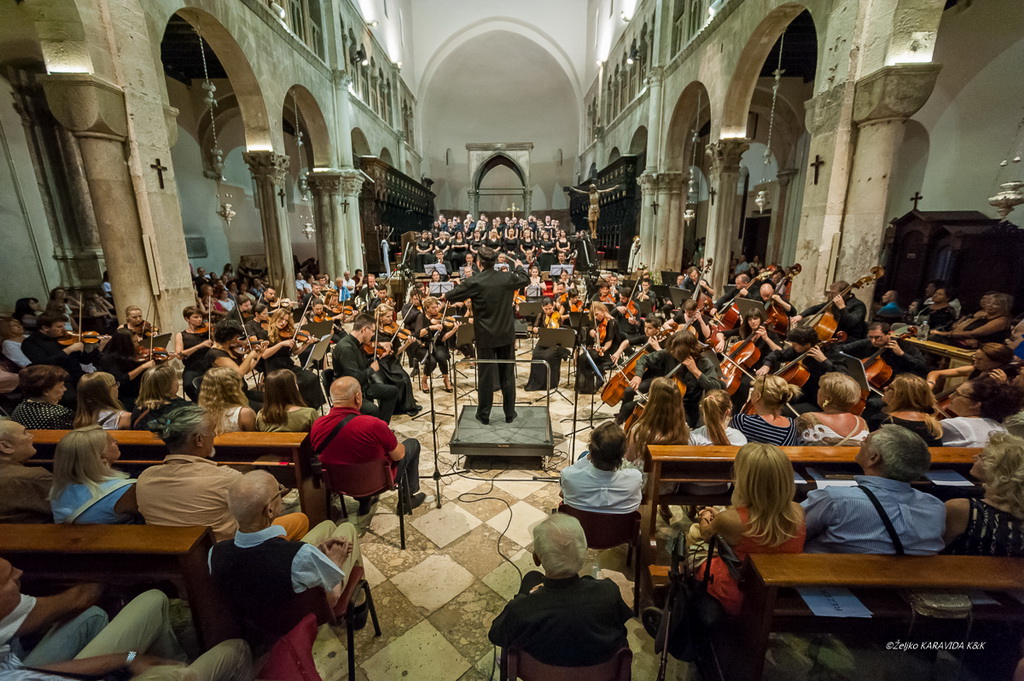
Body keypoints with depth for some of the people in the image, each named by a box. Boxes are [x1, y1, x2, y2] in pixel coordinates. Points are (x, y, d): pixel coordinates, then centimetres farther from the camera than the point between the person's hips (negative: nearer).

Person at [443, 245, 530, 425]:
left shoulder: (474, 282, -14)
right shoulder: (508, 278, -5)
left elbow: (453, 295, 2)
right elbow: (525, 279, 17)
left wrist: (445, 296, 26)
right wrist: (519, 267, 38)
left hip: (485, 336, -2)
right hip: (506, 334, 3)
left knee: (486, 375, 7)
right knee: (507, 374, 11)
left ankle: (484, 414, 18)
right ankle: (510, 413, 22)